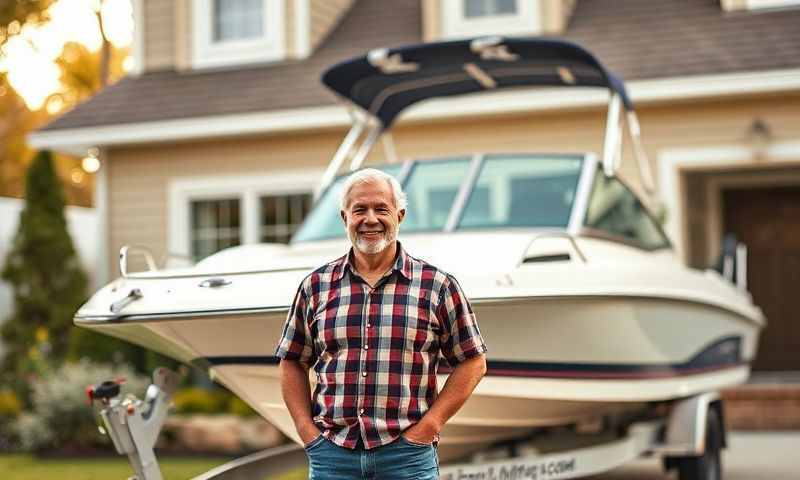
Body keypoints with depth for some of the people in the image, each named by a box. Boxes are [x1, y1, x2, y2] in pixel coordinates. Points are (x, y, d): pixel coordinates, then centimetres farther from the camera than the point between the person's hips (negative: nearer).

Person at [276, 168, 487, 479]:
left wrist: (429, 425, -5)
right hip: (331, 453, 2)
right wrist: (306, 430, 2)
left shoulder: (437, 286, 2)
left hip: (407, 453, -2)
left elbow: (472, 362, 3)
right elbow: (292, 363, 14)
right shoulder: (316, 287, 8)